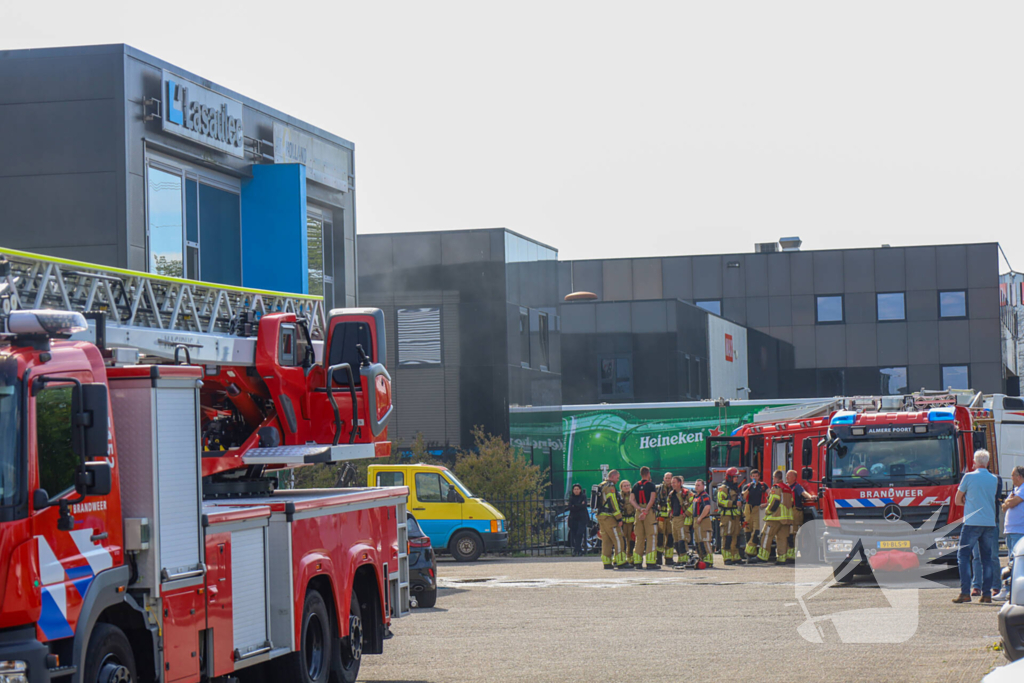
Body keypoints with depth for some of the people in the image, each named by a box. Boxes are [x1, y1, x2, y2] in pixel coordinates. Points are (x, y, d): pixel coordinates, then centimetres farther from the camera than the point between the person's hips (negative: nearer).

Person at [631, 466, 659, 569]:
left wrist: (640, 509, -7)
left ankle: (637, 561, 7)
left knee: (639, 537, 10)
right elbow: (652, 499, -13)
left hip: (638, 511, 5)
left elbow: (631, 500, 2)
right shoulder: (651, 485, -2)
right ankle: (651, 562, -10)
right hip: (649, 511, -5)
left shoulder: (636, 486, 12)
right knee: (651, 537, -4)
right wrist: (645, 511, -15)